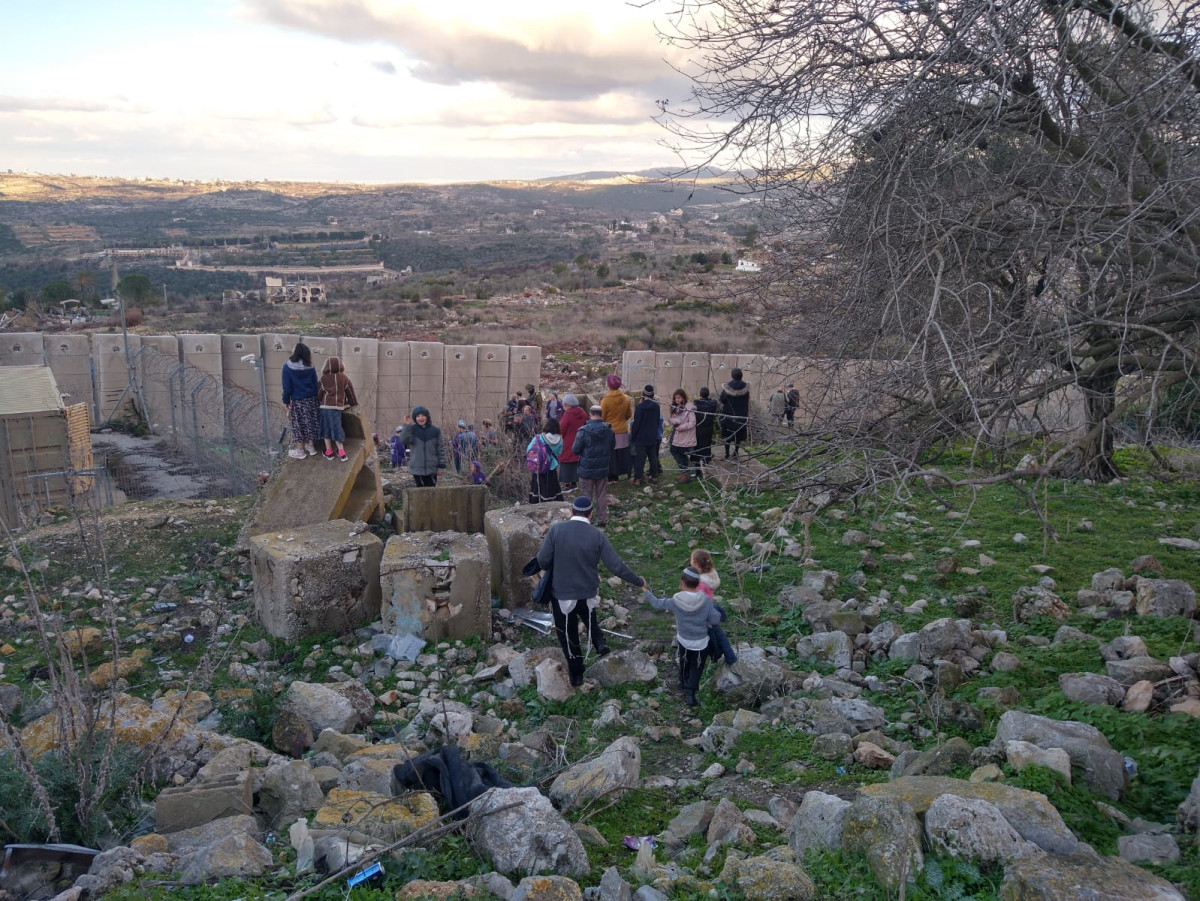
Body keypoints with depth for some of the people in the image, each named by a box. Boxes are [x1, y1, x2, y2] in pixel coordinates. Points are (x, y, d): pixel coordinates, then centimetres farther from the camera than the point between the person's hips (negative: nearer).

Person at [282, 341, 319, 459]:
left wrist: (286, 401, 0)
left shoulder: (288, 367, -14)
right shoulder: (310, 367, -2)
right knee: (309, 422, 14)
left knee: (298, 424, 7)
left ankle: (300, 450, 13)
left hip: (297, 401, -4)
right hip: (310, 399, 4)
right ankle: (310, 447, 22)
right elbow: (315, 384, 3)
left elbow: (287, 387, -11)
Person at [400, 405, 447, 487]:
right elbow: (404, 440, -19)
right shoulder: (412, 430, 0)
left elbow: (440, 449, 3)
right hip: (417, 468, 0)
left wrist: (441, 466, 1)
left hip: (432, 469, 0)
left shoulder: (435, 431, 0)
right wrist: (407, 426, -31)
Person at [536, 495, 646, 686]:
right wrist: (638, 581, 3)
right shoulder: (597, 536, -11)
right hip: (588, 593, 2)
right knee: (590, 619, 36)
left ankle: (576, 674, 31)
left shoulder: (556, 530, -14)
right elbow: (616, 566, -11)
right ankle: (599, 642, 15)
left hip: (562, 593, -2)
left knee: (568, 635, 18)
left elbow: (543, 560, -14)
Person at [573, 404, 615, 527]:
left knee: (586, 496, 7)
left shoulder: (583, 431, -20)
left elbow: (575, 450, -14)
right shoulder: (609, 430, -5)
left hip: (586, 469, -4)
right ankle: (602, 520, 20)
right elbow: (612, 449, 7)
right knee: (602, 495, 14)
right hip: (603, 469, 4)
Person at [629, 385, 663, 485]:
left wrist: (633, 436, -4)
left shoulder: (639, 407, -16)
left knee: (640, 458, -2)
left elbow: (636, 423, -13)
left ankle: (637, 478, -3)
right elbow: (658, 421, 10)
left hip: (641, 437, -5)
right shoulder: (656, 406, 1)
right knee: (653, 456, 14)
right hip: (653, 437, 5)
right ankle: (654, 475, 20)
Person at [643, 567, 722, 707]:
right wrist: (717, 613, 6)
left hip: (683, 640, 2)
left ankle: (684, 684, 49)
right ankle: (690, 691, 3)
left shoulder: (675, 601, -19)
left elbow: (657, 603, -2)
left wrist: (647, 591, 14)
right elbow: (715, 620, -16)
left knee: (684, 663, 28)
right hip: (700, 642, -2)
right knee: (696, 668, 16)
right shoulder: (706, 600, -22)